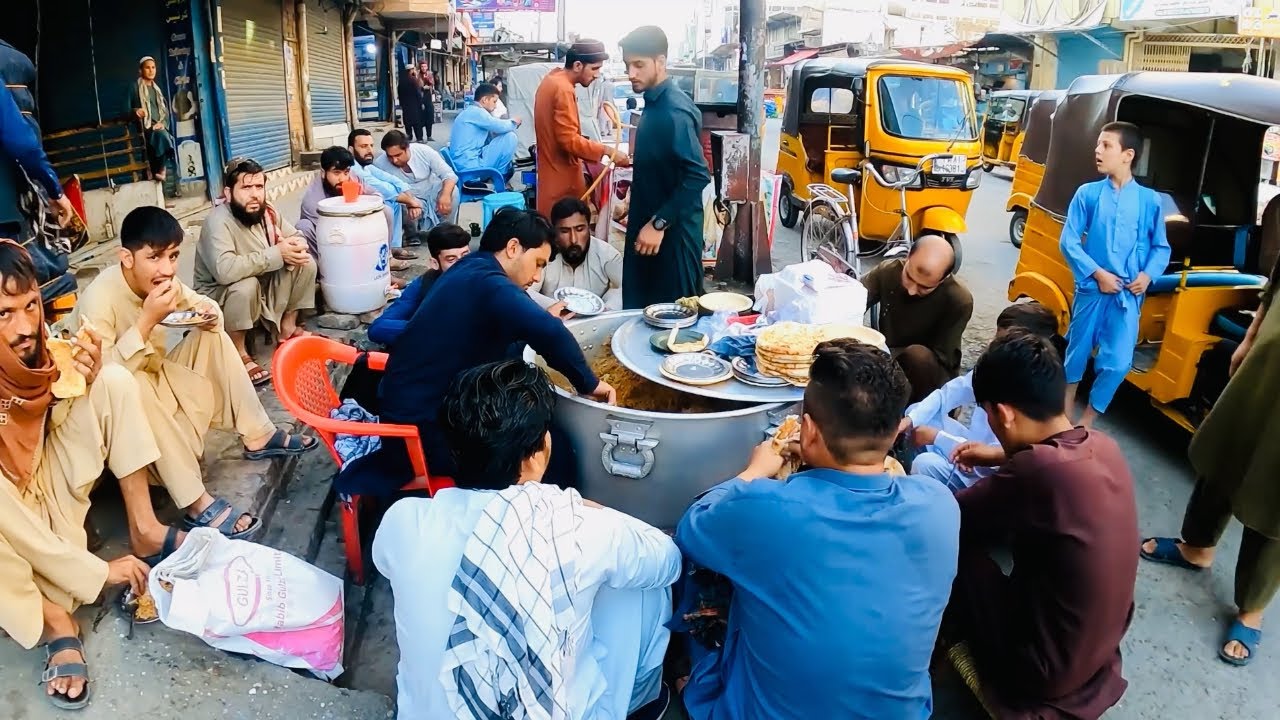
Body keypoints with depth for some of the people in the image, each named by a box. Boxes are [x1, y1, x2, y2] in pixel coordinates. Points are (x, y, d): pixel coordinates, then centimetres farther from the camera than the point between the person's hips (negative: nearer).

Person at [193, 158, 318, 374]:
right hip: (219, 301, -7)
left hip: (265, 291, 7)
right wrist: (277, 254, -35)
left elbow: (298, 239, 4)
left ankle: (287, 328, 7)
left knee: (305, 263, -8)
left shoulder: (266, 212, -5)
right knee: (246, 285, -37)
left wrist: (296, 248, -23)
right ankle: (238, 353, -16)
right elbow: (225, 270, -42)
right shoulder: (218, 222, -27)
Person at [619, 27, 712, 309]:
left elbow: (697, 176, -27)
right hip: (650, 223, 9)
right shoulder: (655, 103, 10)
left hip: (672, 231, -9)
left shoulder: (674, 110, -20)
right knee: (642, 309, 15)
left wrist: (659, 223, -25)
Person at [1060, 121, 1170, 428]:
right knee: (1077, 351, 12)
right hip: (1091, 289, 0)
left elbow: (1161, 247, 7)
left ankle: (1086, 422, 15)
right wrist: (1097, 273, -13)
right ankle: (1066, 410, 33)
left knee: (1117, 363, -3)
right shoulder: (1087, 193, -2)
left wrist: (1148, 274, -10)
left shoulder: (1150, 200, 0)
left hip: (1128, 295, 0)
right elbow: (1068, 241, -4)